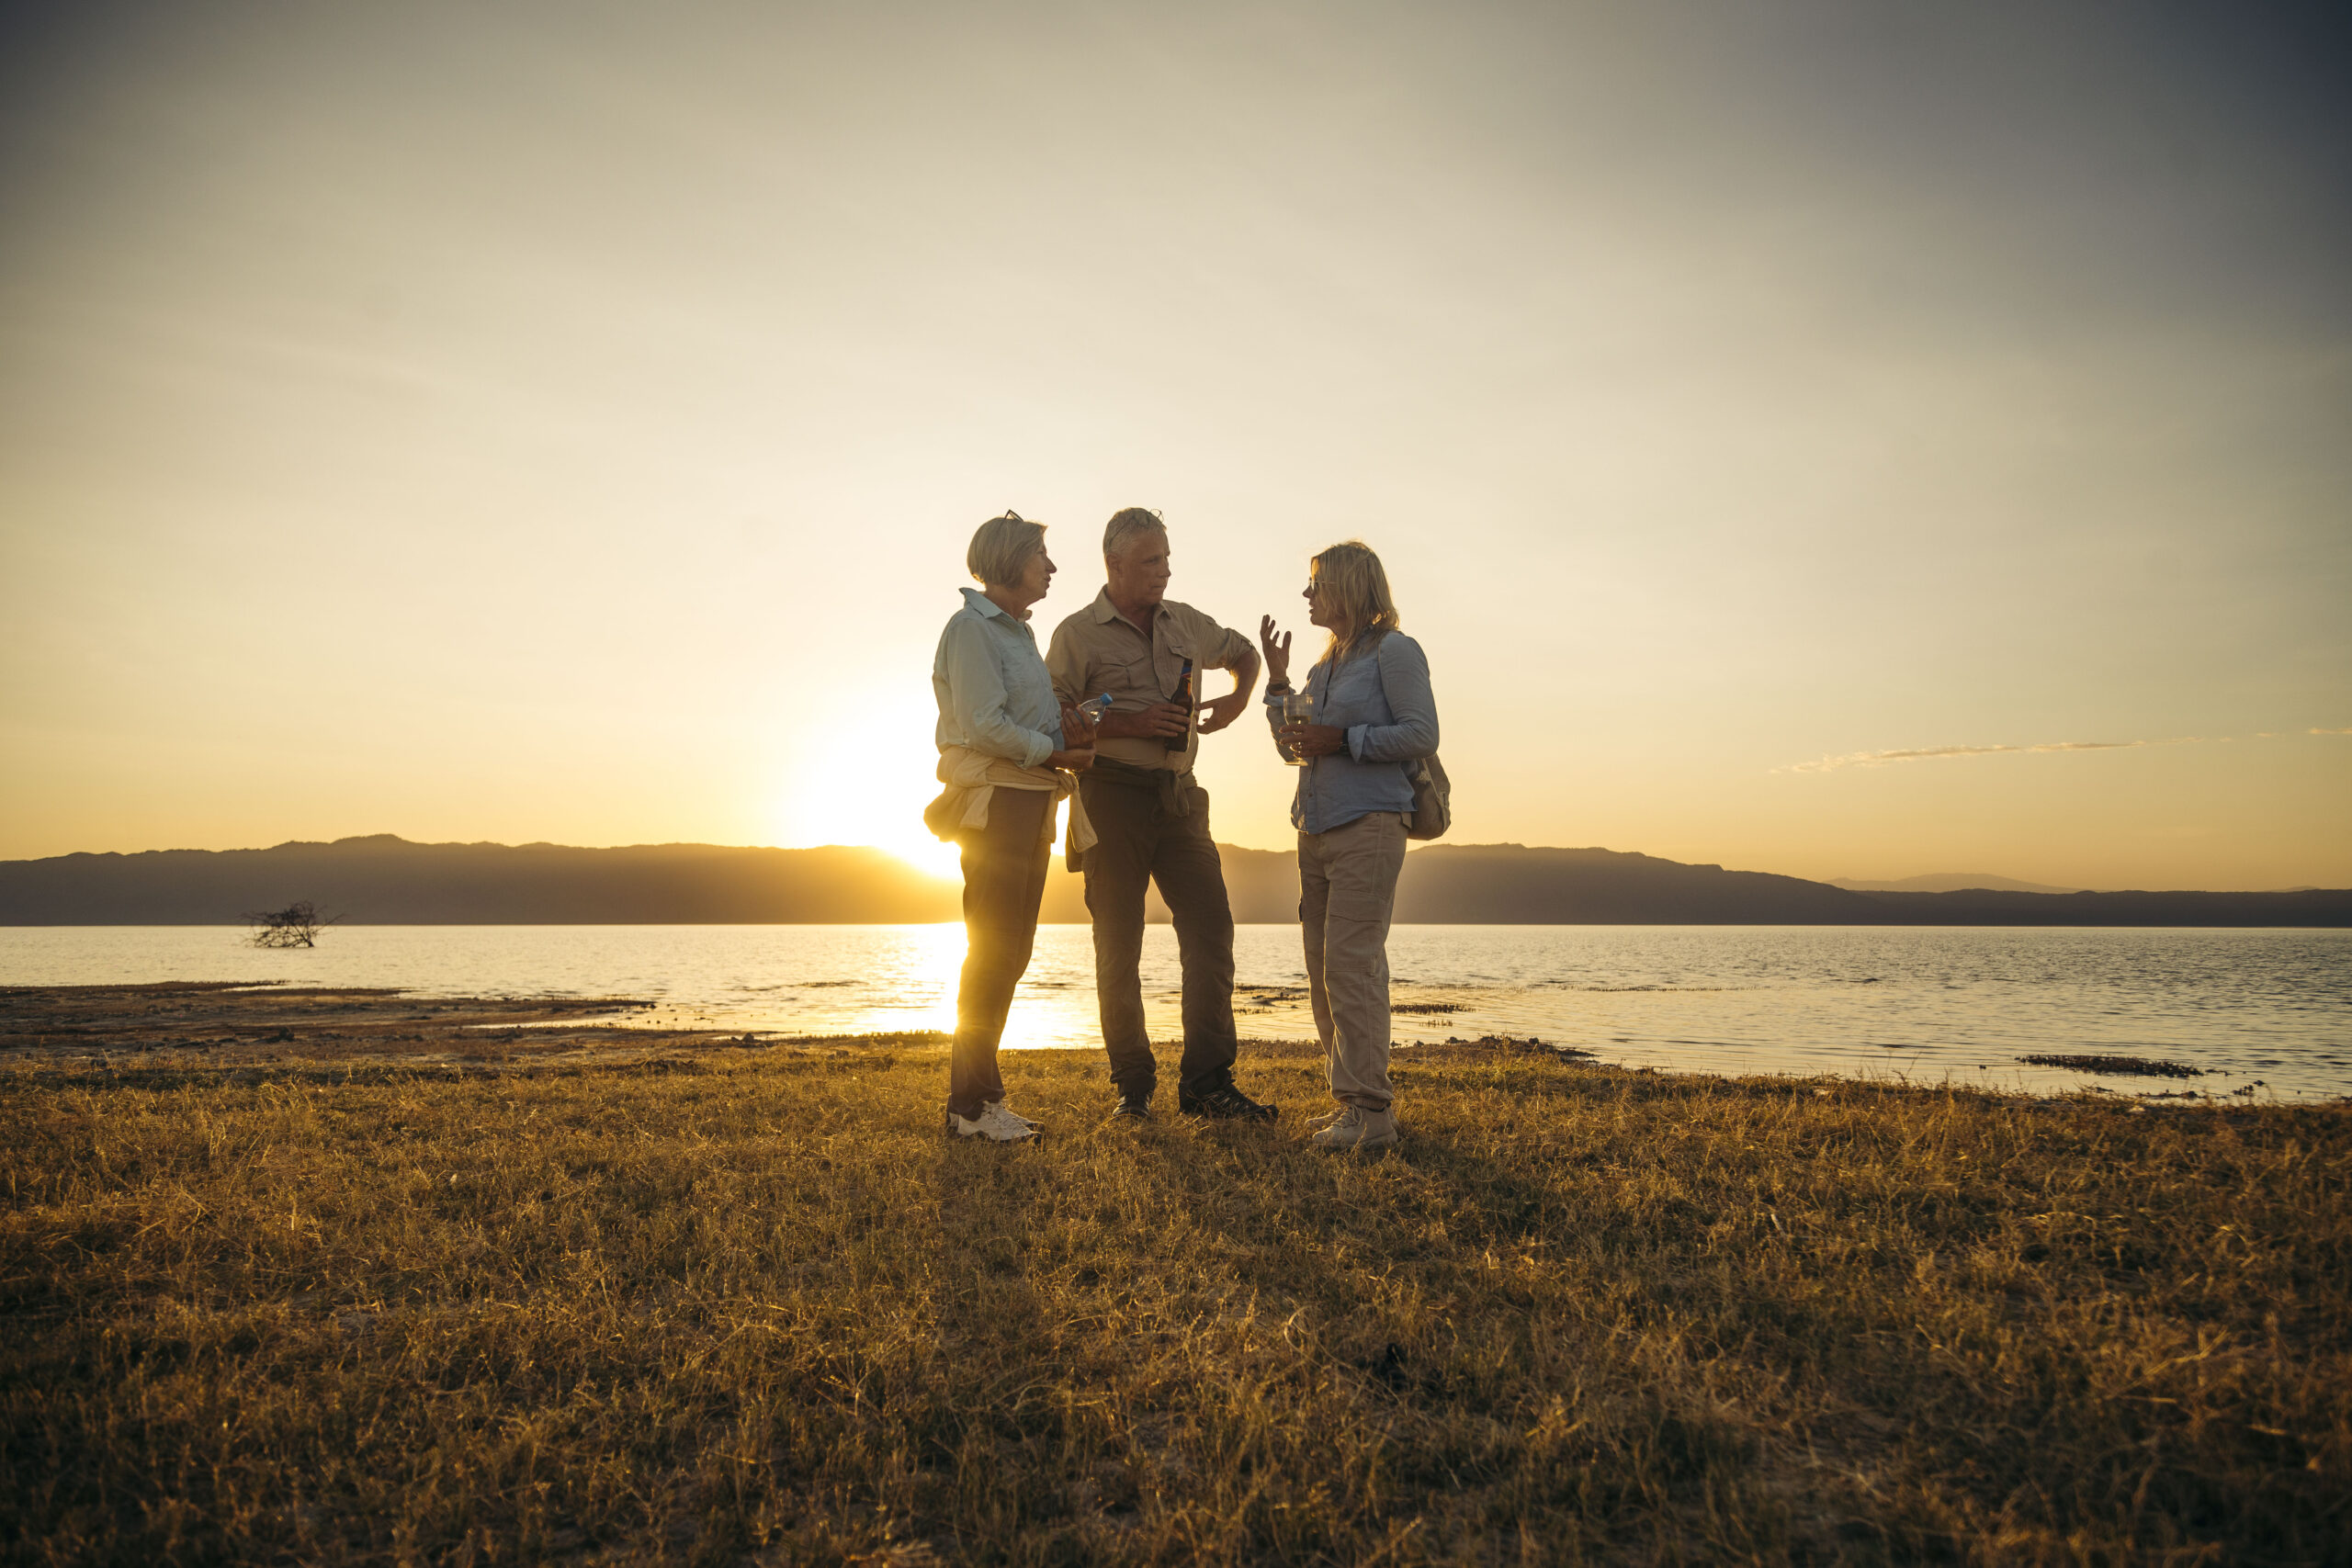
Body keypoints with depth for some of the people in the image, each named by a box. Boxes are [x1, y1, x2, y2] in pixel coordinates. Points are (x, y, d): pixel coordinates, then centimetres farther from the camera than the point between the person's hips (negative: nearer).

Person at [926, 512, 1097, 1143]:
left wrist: (1072, 742, 7)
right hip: (996, 804, -9)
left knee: (1009, 949, 10)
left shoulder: (1019, 632, 22)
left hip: (1032, 805, 10)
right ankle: (971, 1104, -2)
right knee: (992, 952, -8)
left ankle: (981, 1094, 17)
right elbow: (984, 727, -18)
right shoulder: (972, 628, -8)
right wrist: (1056, 753, -12)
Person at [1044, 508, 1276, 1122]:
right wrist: (1131, 723, -16)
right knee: (1119, 944, 0)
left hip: (1178, 795, 5)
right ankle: (1133, 1086, 11)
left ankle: (1207, 1083, 1)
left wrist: (1237, 699, 10)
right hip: (1112, 795, -4)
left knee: (1210, 927, -4)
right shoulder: (1078, 634, -1)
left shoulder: (1185, 623, 14)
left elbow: (1244, 653, 31)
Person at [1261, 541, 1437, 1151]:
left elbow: (1422, 735, -11)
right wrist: (1277, 678, 14)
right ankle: (1350, 1099, 15)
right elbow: (1295, 745, 24)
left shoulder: (1394, 651, -3)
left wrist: (1342, 740, -14)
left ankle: (1371, 1110, -9)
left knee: (1350, 964, -13)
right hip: (1315, 829, 8)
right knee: (1323, 970, 7)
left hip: (1369, 826, -8)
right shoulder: (1326, 664, 21)